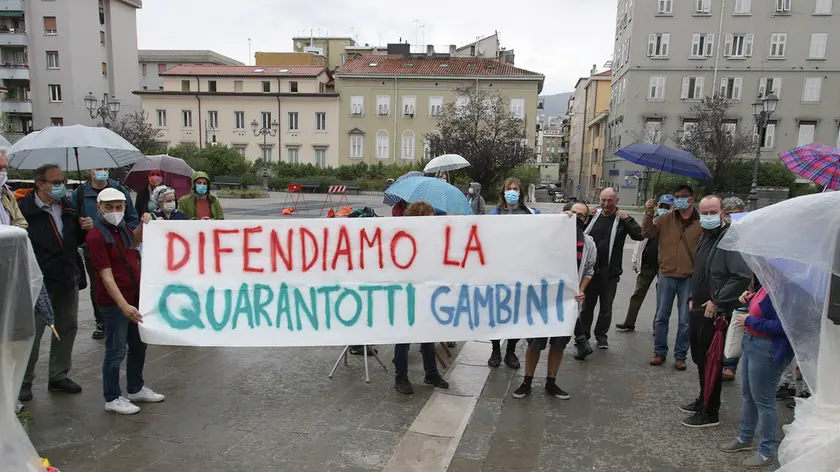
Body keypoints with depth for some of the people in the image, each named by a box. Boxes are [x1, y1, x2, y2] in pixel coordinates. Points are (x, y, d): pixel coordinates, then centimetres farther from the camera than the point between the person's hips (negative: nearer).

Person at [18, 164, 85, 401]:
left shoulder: (68, 206, 8)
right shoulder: (24, 208, -12)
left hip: (68, 279, 6)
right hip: (40, 281, -6)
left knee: (67, 327, 15)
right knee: (33, 332, 4)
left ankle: (59, 376, 30)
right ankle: (24, 381, 21)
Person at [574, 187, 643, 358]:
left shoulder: (622, 219, -1)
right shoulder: (593, 216, 4)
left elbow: (639, 235, -11)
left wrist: (627, 219, -16)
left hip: (610, 272, -1)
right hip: (590, 269, 1)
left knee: (606, 307, 12)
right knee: (586, 305, 8)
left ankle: (601, 335, 29)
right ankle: (582, 336, 19)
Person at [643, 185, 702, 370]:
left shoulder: (701, 222, -5)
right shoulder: (666, 219, 2)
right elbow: (647, 233, -3)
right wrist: (649, 213, -14)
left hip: (690, 277, -2)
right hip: (667, 274, 2)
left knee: (685, 320, 8)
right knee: (661, 317, 9)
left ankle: (680, 355, 22)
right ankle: (659, 351, 23)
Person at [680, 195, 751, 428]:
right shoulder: (706, 236, 12)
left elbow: (743, 276, -26)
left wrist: (717, 301, -21)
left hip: (715, 313, -9)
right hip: (699, 309, 9)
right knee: (699, 356, 20)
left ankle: (710, 412, 15)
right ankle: (703, 400, 37)